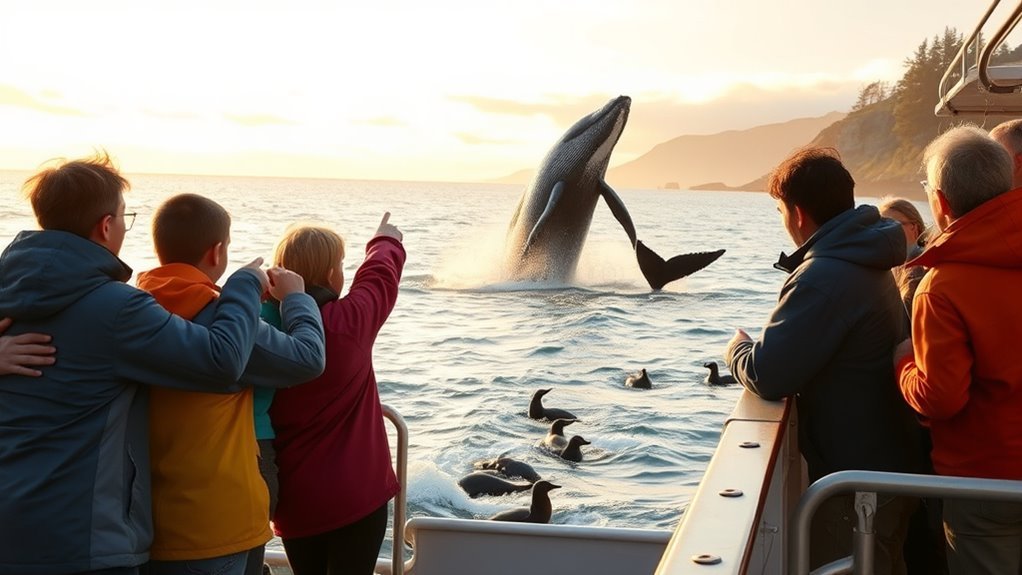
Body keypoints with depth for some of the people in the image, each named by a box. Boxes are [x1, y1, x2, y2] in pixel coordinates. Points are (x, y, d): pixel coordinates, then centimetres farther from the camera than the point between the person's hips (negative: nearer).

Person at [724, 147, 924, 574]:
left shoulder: (825, 277, -25)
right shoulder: (868, 262, 7)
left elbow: (766, 377, -26)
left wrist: (738, 345, -6)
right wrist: (763, 346, 2)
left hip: (854, 476, -9)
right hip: (893, 463, 9)